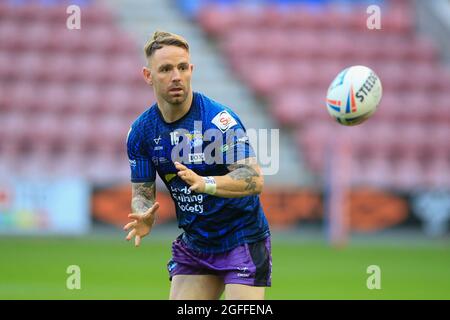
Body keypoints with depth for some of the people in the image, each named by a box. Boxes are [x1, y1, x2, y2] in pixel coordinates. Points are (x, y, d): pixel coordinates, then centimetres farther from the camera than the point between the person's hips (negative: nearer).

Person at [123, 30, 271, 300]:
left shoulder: (219, 118, -20)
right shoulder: (141, 132, -2)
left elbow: (255, 179, -27)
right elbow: (142, 191, 3)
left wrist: (205, 184, -44)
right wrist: (144, 218, -21)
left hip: (243, 240, -5)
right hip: (193, 245, 5)